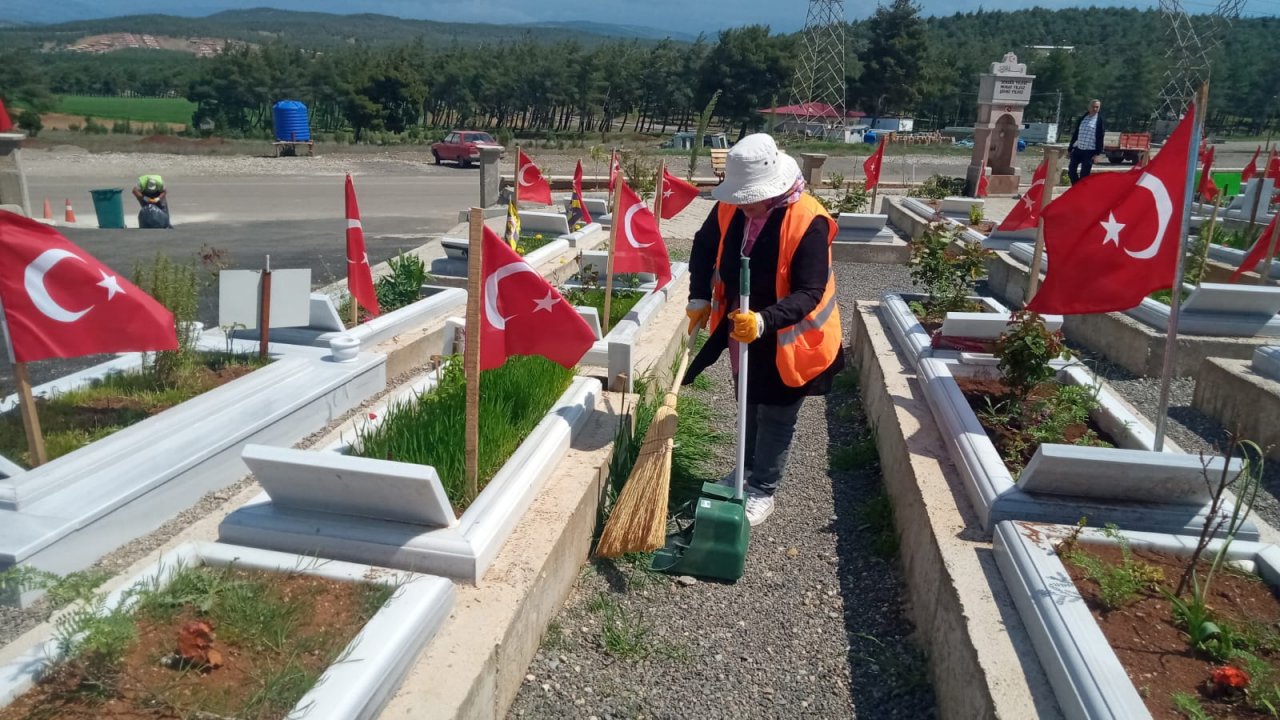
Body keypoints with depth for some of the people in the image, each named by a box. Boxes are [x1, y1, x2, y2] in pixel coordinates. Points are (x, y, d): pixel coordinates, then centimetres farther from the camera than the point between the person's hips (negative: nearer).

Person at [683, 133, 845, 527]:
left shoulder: (808, 221, -27)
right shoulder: (731, 208, -10)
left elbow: (809, 292, -30)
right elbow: (704, 247, 9)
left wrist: (764, 321, -44)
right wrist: (700, 298, -1)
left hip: (787, 339, -6)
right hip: (741, 330, 6)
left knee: (776, 417, 8)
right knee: (749, 407, 23)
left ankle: (762, 491, 26)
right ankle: (749, 469, 45)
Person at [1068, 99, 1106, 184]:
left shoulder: (1100, 120, -3)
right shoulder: (1082, 118, 11)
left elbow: (1100, 137, -6)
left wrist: (1097, 153, -13)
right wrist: (1070, 149, 12)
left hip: (1090, 151, -5)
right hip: (1078, 149, 5)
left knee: (1084, 174, -2)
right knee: (1071, 170, 4)